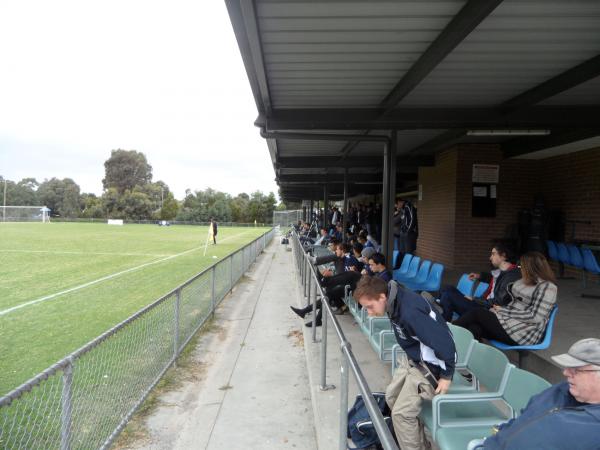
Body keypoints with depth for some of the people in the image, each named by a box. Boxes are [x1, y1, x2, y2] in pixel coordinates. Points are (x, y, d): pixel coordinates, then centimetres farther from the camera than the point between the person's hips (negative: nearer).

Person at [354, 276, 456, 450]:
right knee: (391, 397, 17)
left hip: (428, 366, -9)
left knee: (401, 413, -7)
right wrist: (409, 357, 18)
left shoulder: (410, 312, -35)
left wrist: (446, 375, -18)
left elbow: (443, 342, -30)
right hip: (412, 359, 9)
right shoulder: (396, 301, -7)